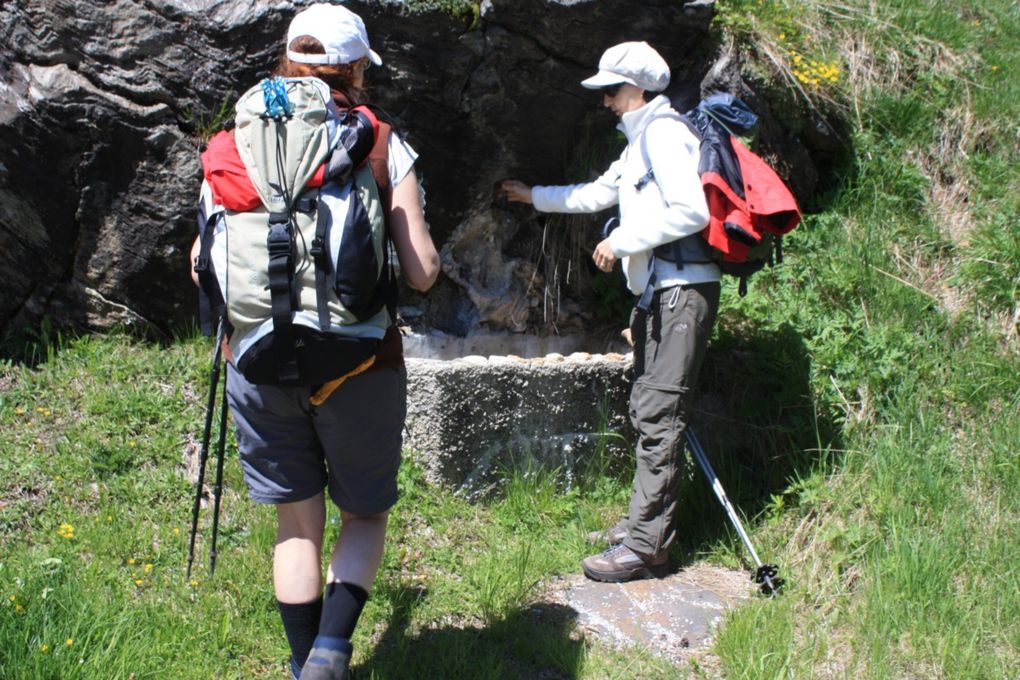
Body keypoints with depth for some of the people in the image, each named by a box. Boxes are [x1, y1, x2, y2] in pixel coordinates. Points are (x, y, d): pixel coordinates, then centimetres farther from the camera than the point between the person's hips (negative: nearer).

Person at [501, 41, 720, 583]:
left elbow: (691, 211, -22)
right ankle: (647, 520, 23)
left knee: (658, 416, -11)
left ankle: (646, 547, -9)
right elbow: (597, 194, 36)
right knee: (647, 411, 14)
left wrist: (621, 242, -15)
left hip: (682, 290, -11)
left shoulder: (664, 133, -10)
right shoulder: (640, 142, 23)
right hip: (658, 293, 11)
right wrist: (534, 196, 41)